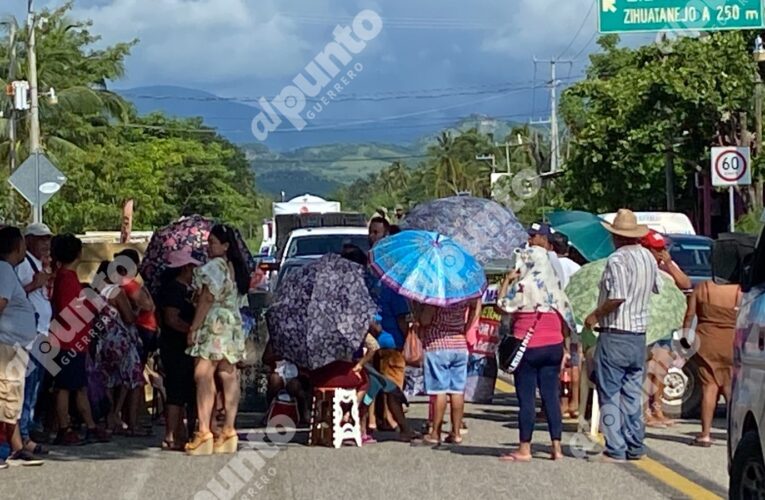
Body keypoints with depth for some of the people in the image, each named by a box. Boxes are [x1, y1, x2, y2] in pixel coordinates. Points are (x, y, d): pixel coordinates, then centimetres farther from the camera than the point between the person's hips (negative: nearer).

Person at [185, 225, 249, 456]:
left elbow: (207, 299, -15)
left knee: (203, 376, -10)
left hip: (214, 325, -9)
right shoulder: (236, 268, 16)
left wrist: (193, 327, -13)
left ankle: (204, 431, -17)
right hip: (234, 324, 9)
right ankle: (229, 430, 5)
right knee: (228, 376, 6)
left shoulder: (214, 266, -10)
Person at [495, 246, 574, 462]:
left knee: (526, 397, -2)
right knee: (551, 396, 7)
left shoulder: (523, 284, -9)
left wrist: (506, 281, 0)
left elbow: (502, 305, -10)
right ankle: (556, 447, 5)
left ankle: (525, 449, -1)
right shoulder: (554, 285, 11)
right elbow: (566, 316, 14)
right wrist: (565, 348, 19)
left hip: (529, 347, -6)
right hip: (554, 346, 6)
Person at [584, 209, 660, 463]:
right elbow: (657, 288, 21)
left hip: (614, 335, -7)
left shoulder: (618, 260, -18)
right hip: (639, 335, 8)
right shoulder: (648, 257, 6)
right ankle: (635, 447, 17)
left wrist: (595, 315, -13)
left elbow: (617, 297, -27)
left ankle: (615, 450, -3)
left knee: (610, 394, -1)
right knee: (633, 393, 15)